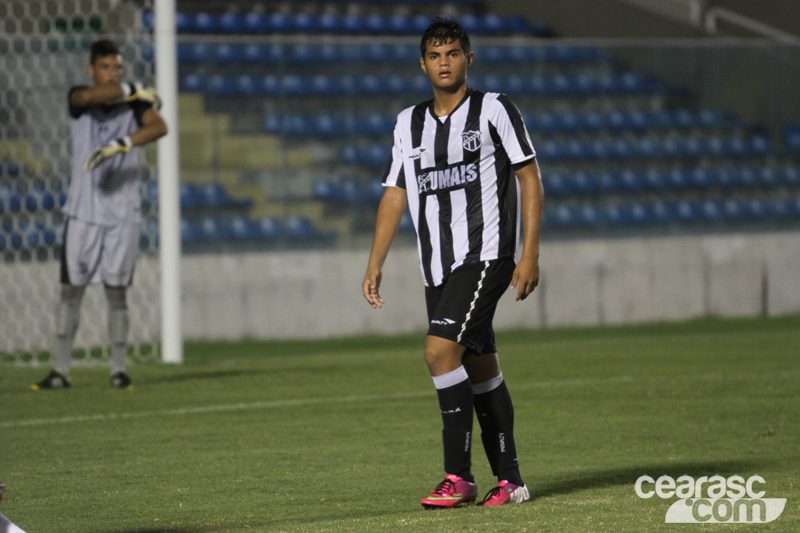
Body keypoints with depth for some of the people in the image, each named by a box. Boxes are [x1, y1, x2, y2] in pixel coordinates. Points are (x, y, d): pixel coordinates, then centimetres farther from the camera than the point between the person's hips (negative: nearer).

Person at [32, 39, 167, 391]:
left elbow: (158, 127, -20)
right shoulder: (78, 99, 1)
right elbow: (92, 96, -24)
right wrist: (133, 91, -14)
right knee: (70, 290, -1)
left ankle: (119, 370, 7)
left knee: (117, 292, 0)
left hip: (123, 213, 0)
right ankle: (61, 371, 2)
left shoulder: (136, 103, 1)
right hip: (83, 212, 0)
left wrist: (121, 146, -33)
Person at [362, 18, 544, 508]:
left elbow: (529, 178, -2)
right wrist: (376, 264, 8)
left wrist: (530, 255, -9)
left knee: (440, 350, -20)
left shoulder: (494, 109, -1)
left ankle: (459, 476, -15)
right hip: (437, 265, 6)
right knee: (480, 370, 8)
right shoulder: (409, 123, 14)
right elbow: (395, 194, 16)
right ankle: (510, 481, 12)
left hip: (486, 254, -6)